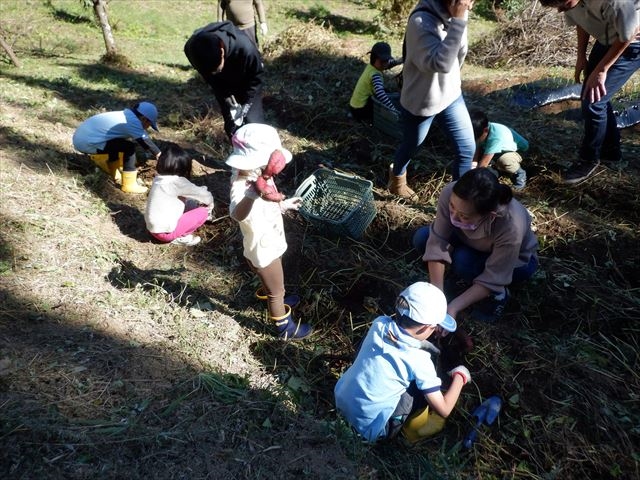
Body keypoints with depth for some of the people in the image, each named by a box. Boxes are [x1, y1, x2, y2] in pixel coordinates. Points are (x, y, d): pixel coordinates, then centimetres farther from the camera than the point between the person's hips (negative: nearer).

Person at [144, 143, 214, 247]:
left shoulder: (159, 178, 7)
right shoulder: (177, 182, -17)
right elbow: (200, 193, -6)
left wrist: (197, 202, 16)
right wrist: (209, 200, 14)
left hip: (153, 228, 9)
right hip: (165, 231, -9)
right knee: (203, 212, -3)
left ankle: (177, 234, 10)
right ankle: (179, 237, -2)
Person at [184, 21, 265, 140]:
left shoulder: (245, 48, -41)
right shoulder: (192, 49, -31)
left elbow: (256, 77, -20)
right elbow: (211, 79, -11)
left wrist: (244, 107, -22)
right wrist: (227, 99, -18)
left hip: (246, 84, -2)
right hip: (224, 84, 3)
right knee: (231, 126, 3)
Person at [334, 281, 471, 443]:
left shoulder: (379, 323, -9)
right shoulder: (418, 360, -22)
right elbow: (444, 410, -11)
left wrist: (433, 328, 18)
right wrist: (460, 376, 2)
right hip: (369, 428, -6)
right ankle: (413, 424, 18)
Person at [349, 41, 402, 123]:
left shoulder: (371, 66, 2)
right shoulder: (375, 74, -25)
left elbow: (387, 64, 25)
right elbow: (380, 93, -42)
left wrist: (398, 61, 9)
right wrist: (394, 110, -46)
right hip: (360, 110, -9)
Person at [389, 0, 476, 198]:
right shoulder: (421, 21, -29)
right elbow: (441, 63, -39)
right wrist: (458, 22, -39)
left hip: (451, 94, 6)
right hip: (420, 101, -6)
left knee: (467, 149, 3)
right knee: (410, 146, 18)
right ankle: (397, 176, 51)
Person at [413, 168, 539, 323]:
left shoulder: (511, 226, -42)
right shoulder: (450, 194, -35)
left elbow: (493, 279, -32)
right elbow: (437, 243, -30)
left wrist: (453, 307, -38)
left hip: (517, 261, -4)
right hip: (473, 245, 4)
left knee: (464, 261, -33)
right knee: (422, 238, -18)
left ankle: (497, 294, -2)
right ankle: (464, 281, 5)